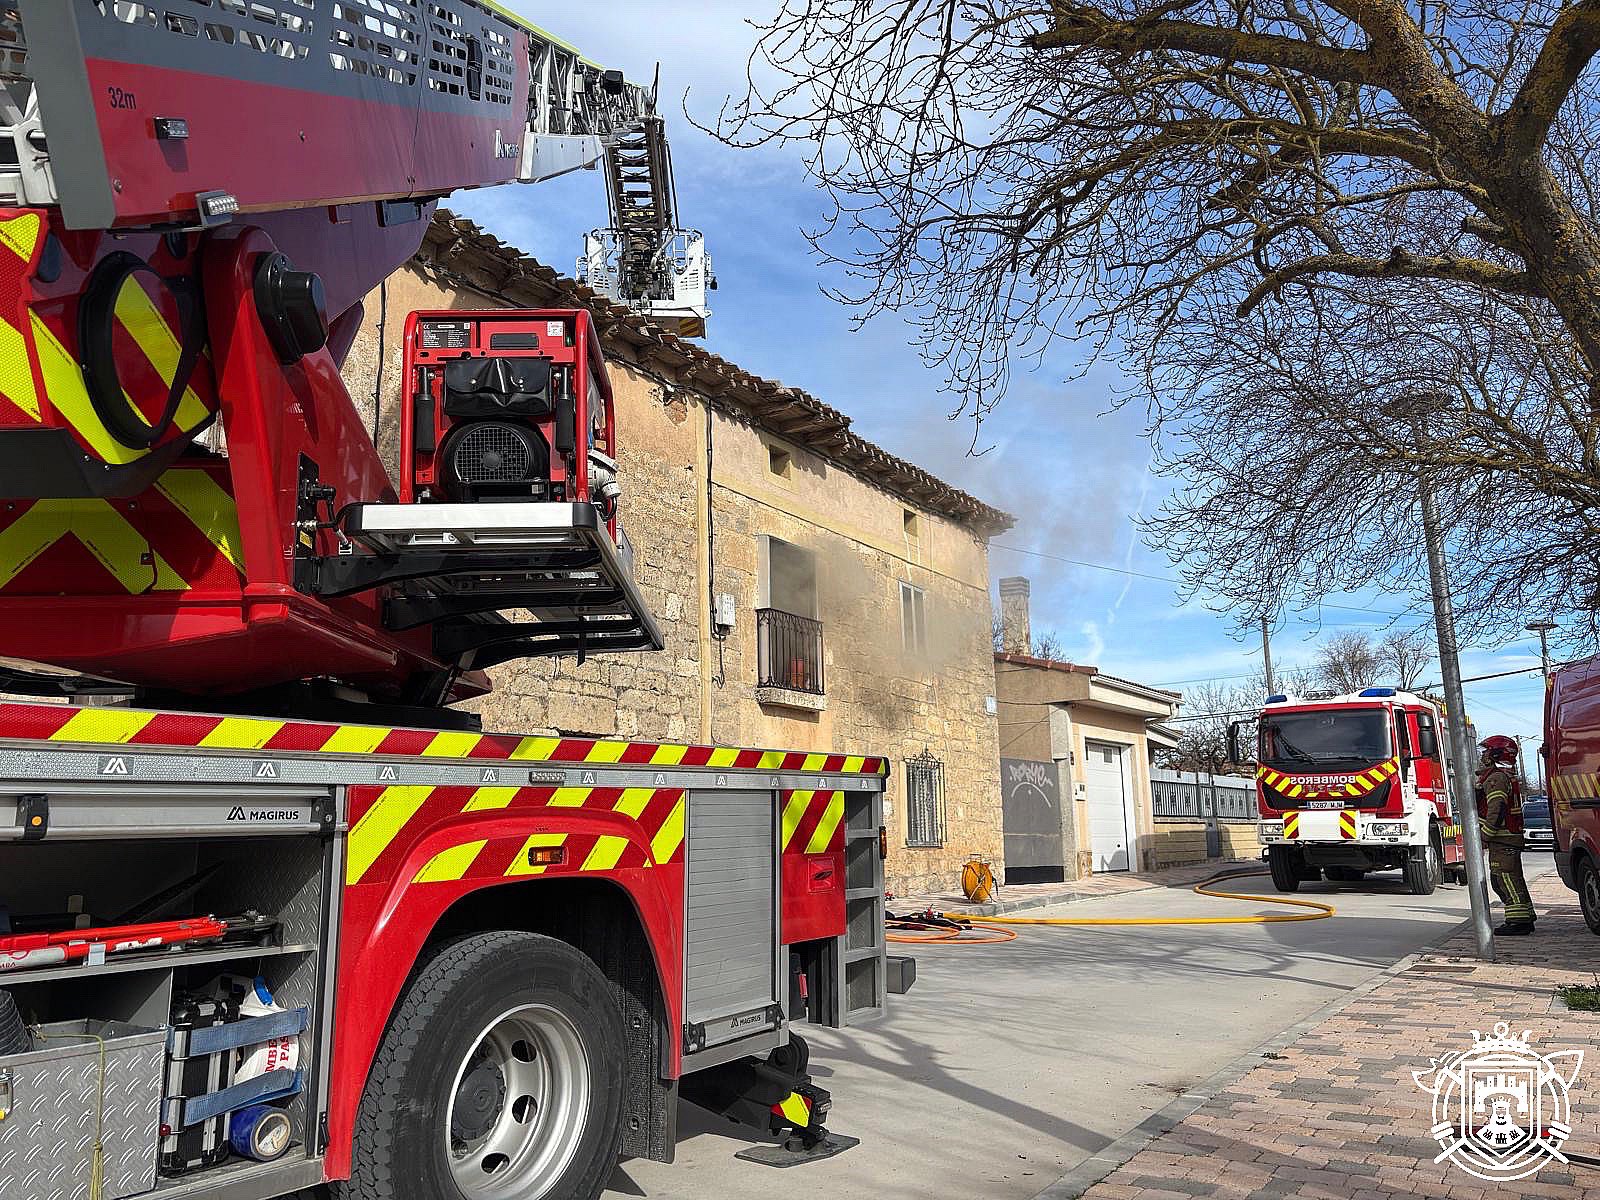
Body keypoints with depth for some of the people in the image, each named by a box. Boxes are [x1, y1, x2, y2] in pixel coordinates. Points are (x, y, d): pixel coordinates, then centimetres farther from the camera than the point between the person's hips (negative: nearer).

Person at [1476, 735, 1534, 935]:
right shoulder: (1508, 777, 20)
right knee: (1504, 880, 15)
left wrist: (1484, 838, -20)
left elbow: (1496, 811, -23)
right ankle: (1525, 918, 19)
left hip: (1502, 840, -11)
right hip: (1512, 837, 11)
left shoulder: (1496, 778, -15)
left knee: (1506, 879, -9)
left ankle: (1519, 920, -9)